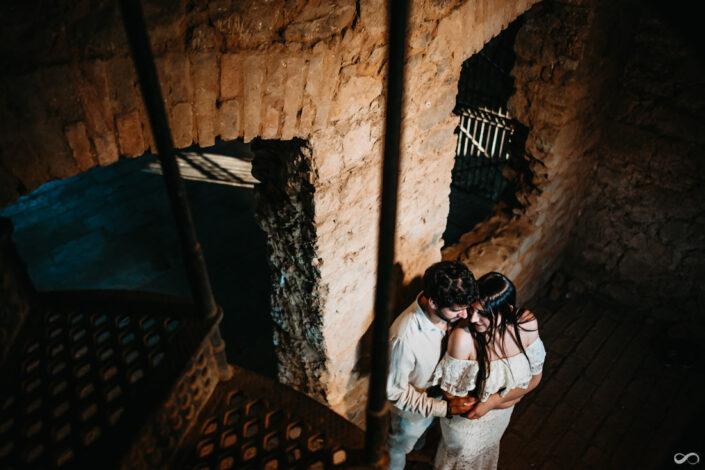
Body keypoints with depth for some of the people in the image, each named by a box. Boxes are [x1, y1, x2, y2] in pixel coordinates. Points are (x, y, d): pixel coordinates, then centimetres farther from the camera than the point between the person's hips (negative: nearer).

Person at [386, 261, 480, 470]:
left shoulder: (446, 310, -26)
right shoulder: (404, 338, -47)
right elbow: (394, 391, -31)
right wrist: (445, 408, -34)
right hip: (411, 409, -5)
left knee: (424, 428, 38)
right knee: (401, 445, 28)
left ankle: (419, 447, 69)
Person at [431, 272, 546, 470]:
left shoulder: (527, 324, -27)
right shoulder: (463, 336, -39)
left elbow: (535, 377, -15)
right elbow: (451, 394, -28)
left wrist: (491, 401, -26)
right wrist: (509, 398, -20)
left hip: (500, 416, 4)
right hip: (464, 419, -4)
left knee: (488, 451, 36)